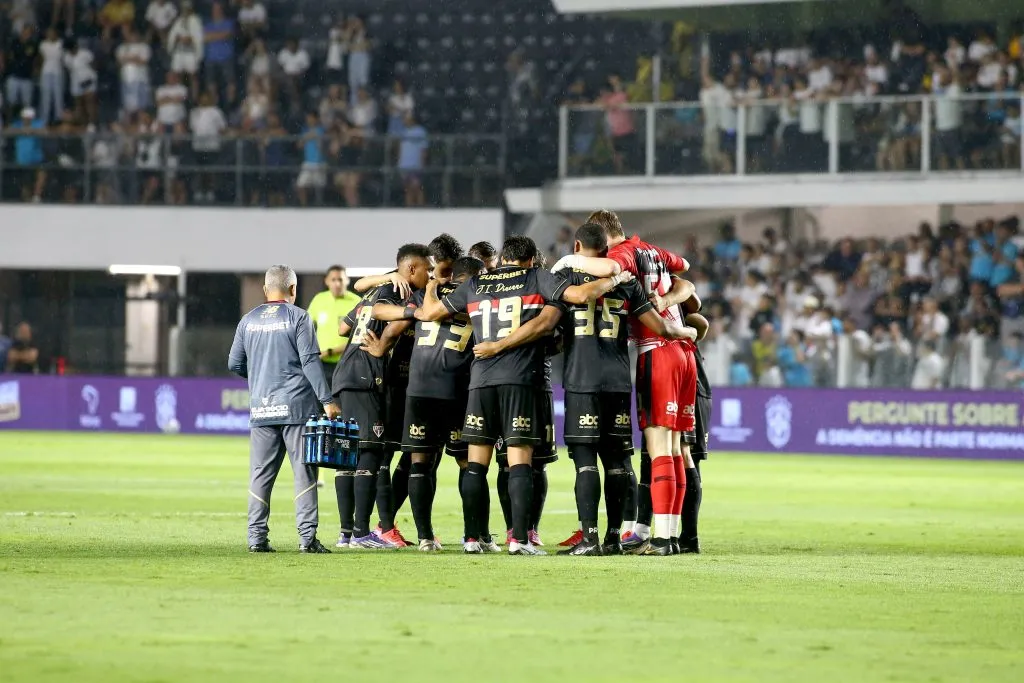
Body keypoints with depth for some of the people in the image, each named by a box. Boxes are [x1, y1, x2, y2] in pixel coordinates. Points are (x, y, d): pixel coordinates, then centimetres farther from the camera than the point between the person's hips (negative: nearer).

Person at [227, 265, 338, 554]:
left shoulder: (249, 320, 9)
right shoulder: (298, 317, -4)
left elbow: (235, 364, 13)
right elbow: (310, 361, -9)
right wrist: (326, 400, -8)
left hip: (261, 408, 4)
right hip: (297, 406, -4)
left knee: (261, 474, 7)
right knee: (304, 472, -2)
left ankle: (257, 537, 4)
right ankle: (307, 536, -8)